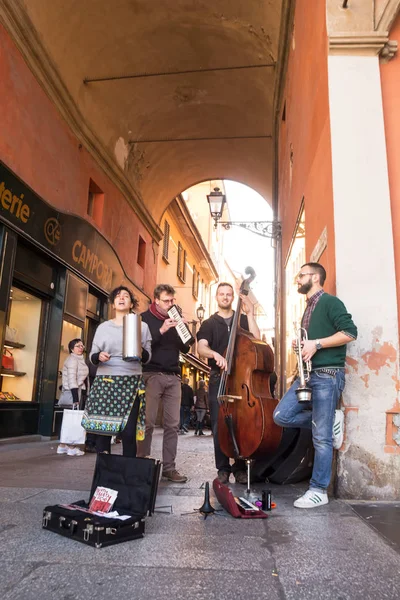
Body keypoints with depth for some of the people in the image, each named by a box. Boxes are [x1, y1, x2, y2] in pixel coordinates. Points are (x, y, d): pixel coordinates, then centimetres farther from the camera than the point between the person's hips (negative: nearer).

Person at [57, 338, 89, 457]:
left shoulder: (79, 359, 19)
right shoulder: (72, 359, -11)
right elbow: (72, 379, -19)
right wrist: (76, 398, -23)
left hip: (75, 392, 10)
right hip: (73, 392, -10)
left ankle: (62, 446, 17)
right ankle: (71, 447, -4)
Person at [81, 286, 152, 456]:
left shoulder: (142, 326, 10)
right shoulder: (103, 327, 11)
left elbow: (147, 357, 8)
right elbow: (92, 356, 11)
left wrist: (140, 351, -14)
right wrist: (99, 356, -12)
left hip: (131, 383, -1)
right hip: (105, 382, 1)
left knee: (128, 433, -6)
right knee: (102, 430, -3)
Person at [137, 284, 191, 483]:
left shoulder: (175, 319, 15)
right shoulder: (145, 318, 2)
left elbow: (186, 348, 13)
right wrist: (161, 330, -20)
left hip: (173, 377, 4)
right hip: (152, 375, -4)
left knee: (173, 424, 2)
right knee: (148, 422, -3)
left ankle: (169, 467, 8)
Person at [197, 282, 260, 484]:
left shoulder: (243, 320, 11)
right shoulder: (209, 324, 8)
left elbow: (255, 340, -6)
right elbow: (201, 348, -8)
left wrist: (250, 313, -9)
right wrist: (215, 354, -30)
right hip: (218, 379, 0)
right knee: (219, 426, 1)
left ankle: (240, 468, 11)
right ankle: (223, 469, 12)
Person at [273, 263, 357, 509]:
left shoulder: (330, 302, -6)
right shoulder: (308, 309, 21)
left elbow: (350, 332, -17)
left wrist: (316, 343, -20)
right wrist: (303, 346, 6)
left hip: (327, 375, -9)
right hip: (307, 374, 9)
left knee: (321, 438, -3)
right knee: (282, 416, -2)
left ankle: (319, 491, 8)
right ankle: (330, 421, 10)